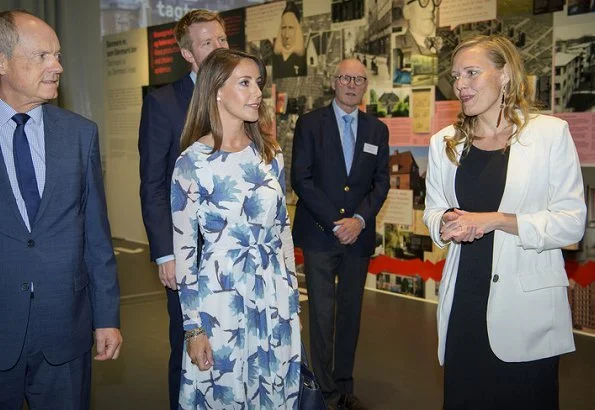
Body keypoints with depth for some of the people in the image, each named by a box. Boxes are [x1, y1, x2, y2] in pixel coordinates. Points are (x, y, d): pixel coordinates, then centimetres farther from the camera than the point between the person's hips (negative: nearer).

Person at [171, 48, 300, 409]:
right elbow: (183, 248, -9)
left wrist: (291, 293, 12)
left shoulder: (270, 152, 3)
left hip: (276, 296, 5)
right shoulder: (193, 161, -11)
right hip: (222, 298, -4)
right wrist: (194, 327, -9)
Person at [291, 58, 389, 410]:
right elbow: (301, 179, -6)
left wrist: (360, 219, -9)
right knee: (322, 314, -1)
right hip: (319, 233, -3)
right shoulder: (310, 123, 0)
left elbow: (381, 181, 7)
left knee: (351, 312, 9)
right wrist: (336, 222, -12)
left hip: (358, 234, 3)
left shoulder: (377, 130, 10)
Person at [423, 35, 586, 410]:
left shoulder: (550, 132, -6)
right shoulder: (444, 142, 9)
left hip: (527, 307, -3)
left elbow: (572, 221, -8)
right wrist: (446, 223, -9)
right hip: (464, 304, 4)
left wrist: (493, 220, -17)